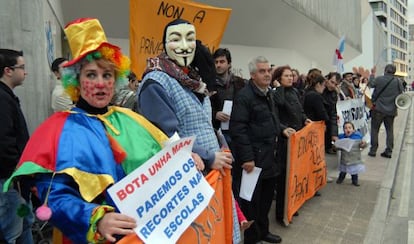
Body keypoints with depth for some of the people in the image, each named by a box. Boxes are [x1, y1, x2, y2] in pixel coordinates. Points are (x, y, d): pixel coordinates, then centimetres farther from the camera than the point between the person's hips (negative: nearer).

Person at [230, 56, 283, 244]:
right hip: (253, 158, -9)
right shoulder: (244, 96, -16)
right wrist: (247, 157, -23)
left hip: (268, 157, 9)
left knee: (266, 197, 19)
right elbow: (238, 129, -22)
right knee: (251, 200, 4)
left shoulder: (269, 94, 15)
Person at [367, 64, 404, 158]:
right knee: (390, 130, 11)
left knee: (374, 129, 7)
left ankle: (373, 150, 8)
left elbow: (370, 85, 9)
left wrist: (372, 75, 23)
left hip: (378, 109, -2)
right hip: (391, 110, 2)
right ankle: (389, 151, 13)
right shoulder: (398, 82, -3)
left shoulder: (379, 79, -9)